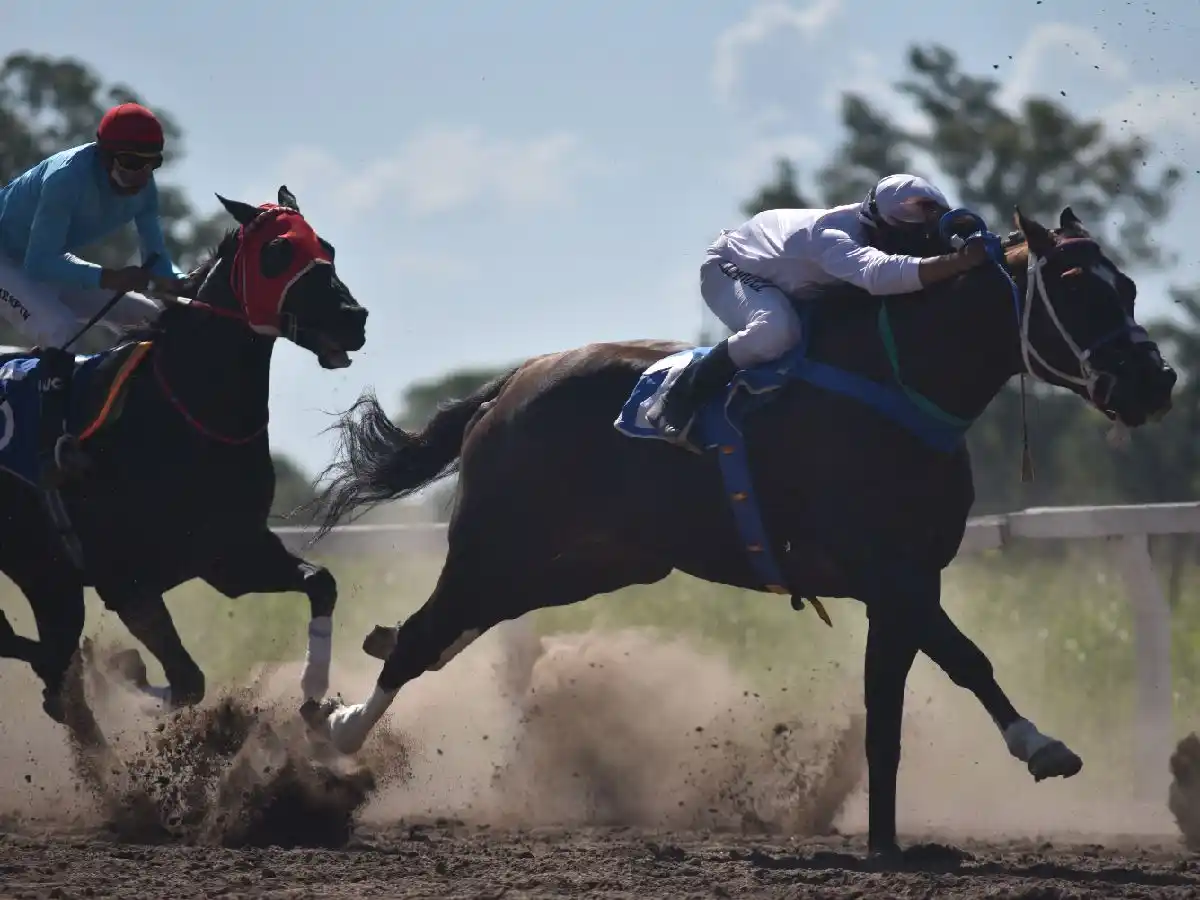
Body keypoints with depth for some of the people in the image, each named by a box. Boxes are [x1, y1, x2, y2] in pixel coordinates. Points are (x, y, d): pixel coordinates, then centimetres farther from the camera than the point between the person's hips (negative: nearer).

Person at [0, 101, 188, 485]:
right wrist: (109, 278, -45)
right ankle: (53, 443, -39)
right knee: (60, 329, -33)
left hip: (47, 264, 8)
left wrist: (182, 283, -29)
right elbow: (39, 262, -35)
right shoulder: (68, 177, -34)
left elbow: (157, 262, -6)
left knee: (152, 321, 0)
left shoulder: (142, 190, -11)